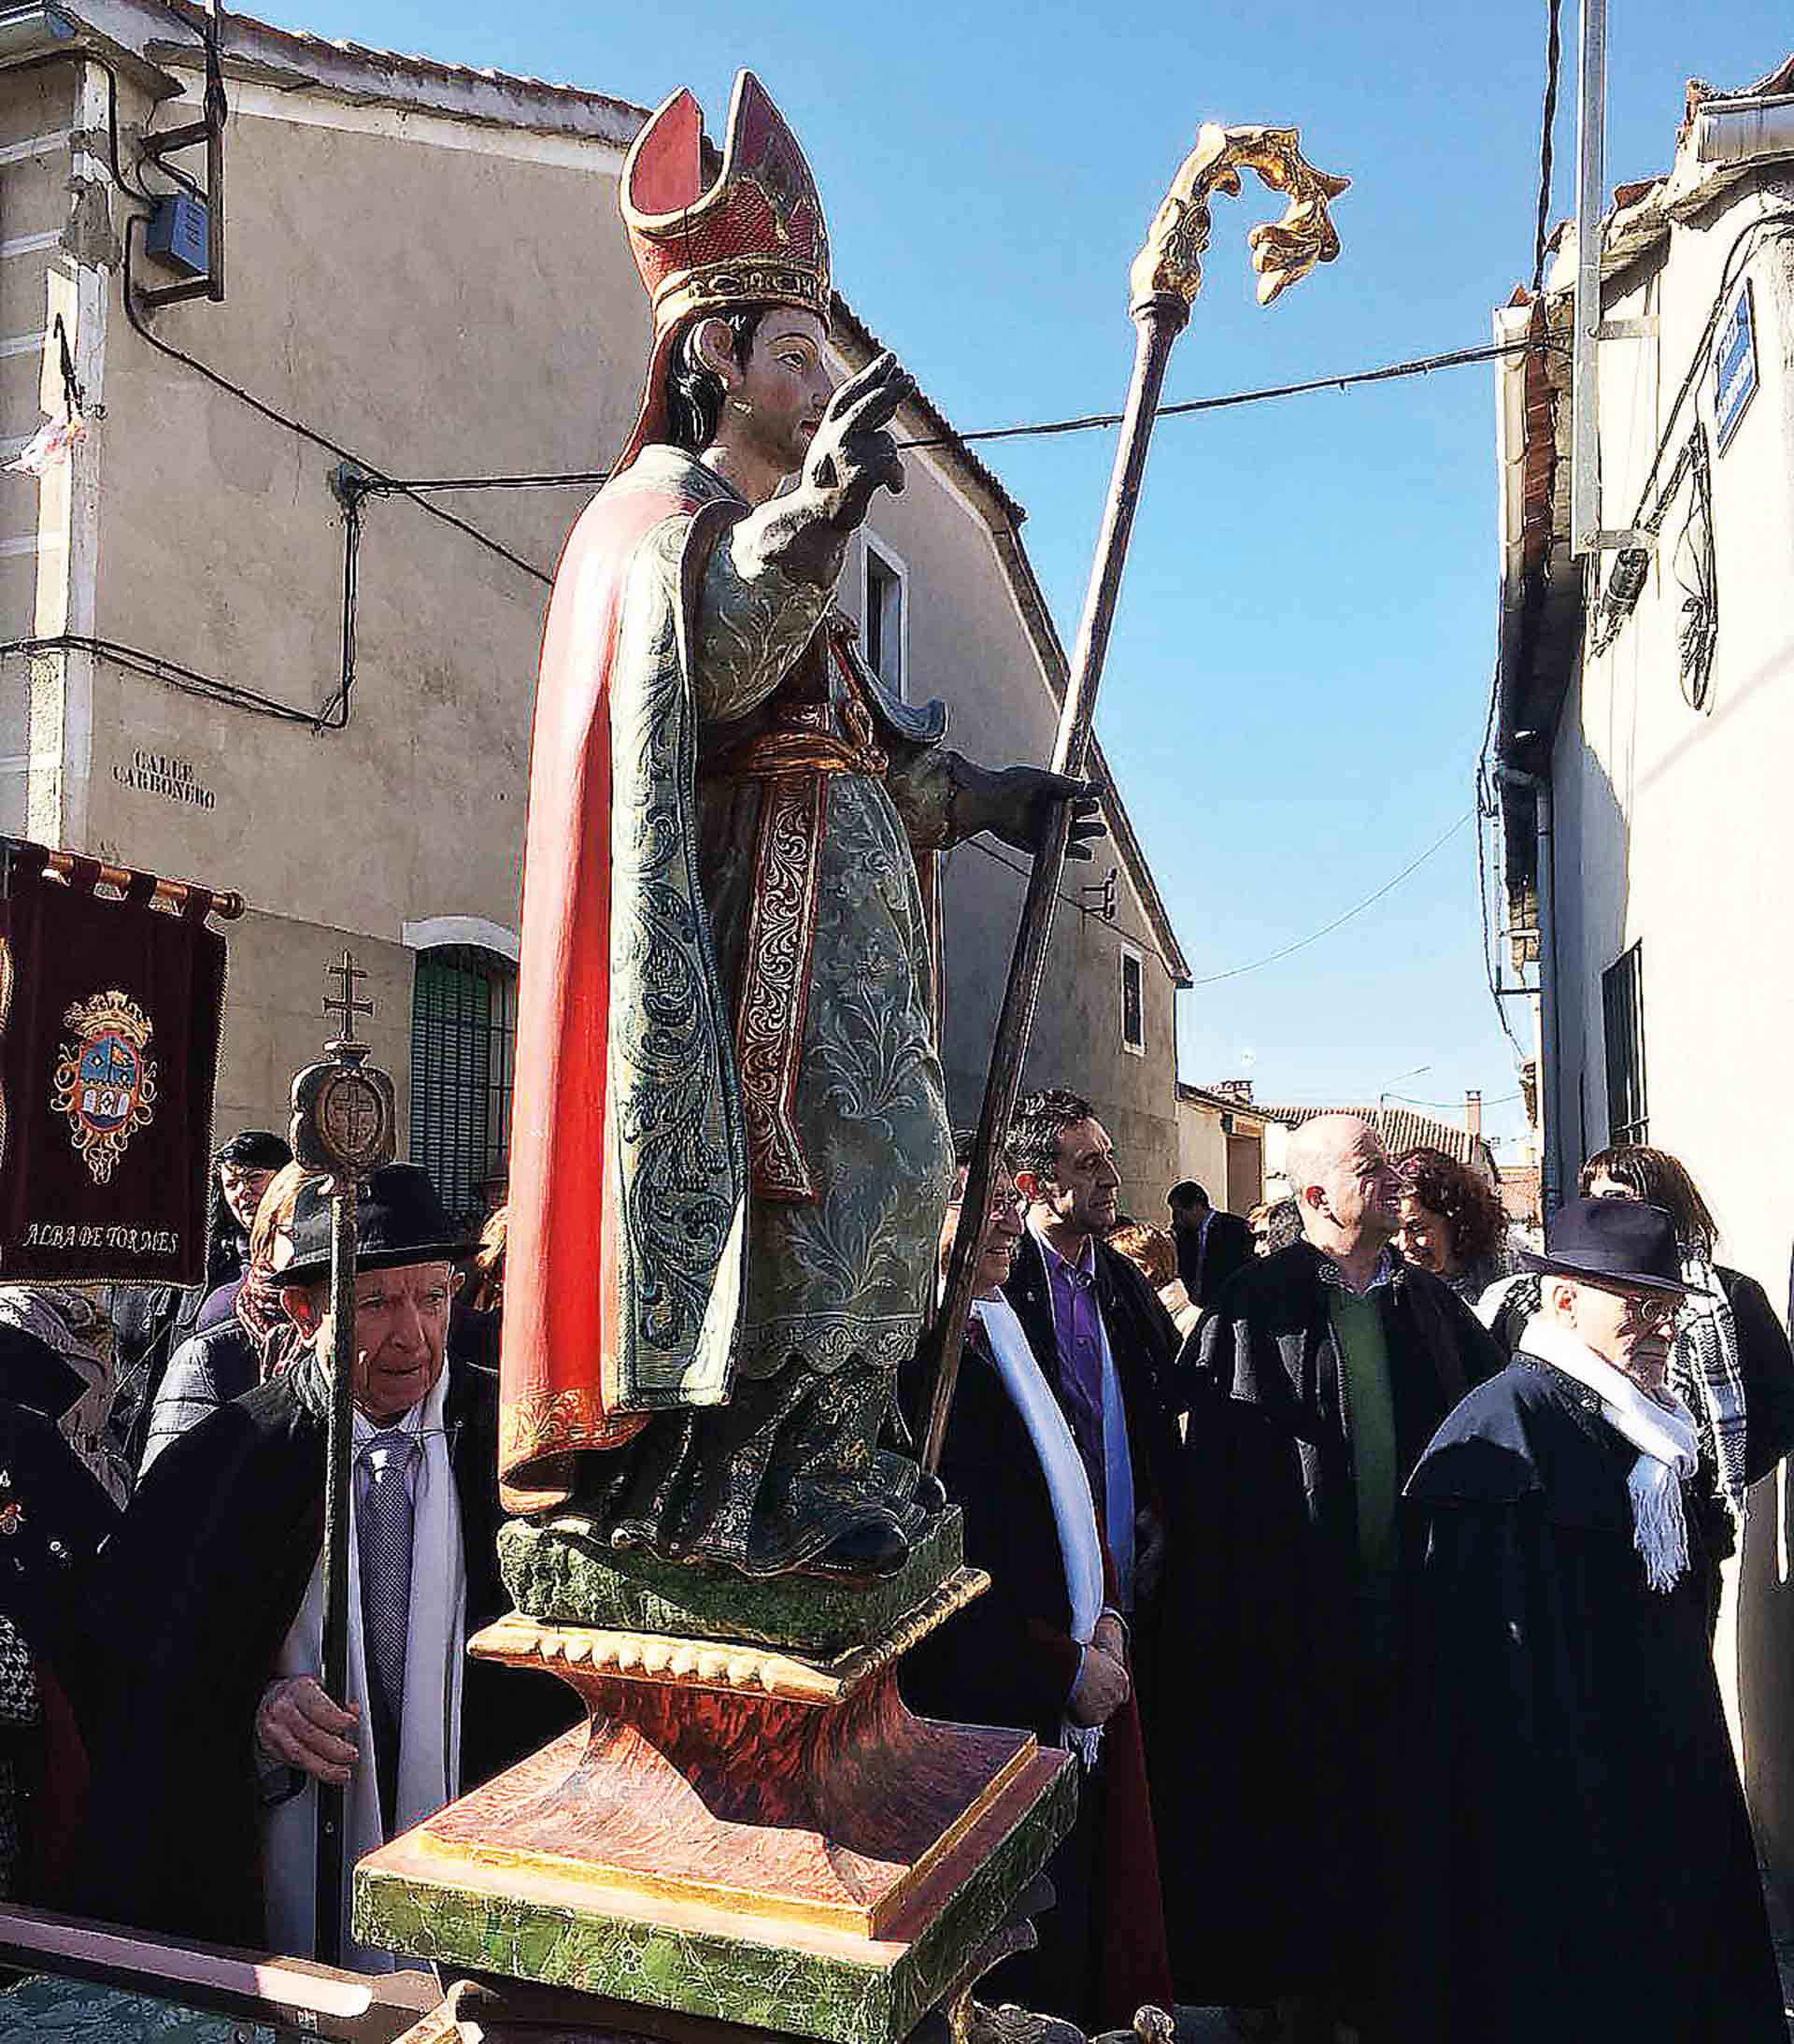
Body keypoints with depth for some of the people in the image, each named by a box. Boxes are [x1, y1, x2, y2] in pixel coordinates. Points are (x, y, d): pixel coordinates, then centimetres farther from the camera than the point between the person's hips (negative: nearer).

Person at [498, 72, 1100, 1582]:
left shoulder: (765, 523, 28)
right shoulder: (670, 510, -2)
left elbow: (857, 741, 28)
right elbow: (715, 659, -27)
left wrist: (995, 799, 28)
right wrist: (814, 518, -43)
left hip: (839, 905, 10)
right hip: (770, 903, -10)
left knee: (880, 1168, 9)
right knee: (869, 1159, -19)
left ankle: (812, 1470, 14)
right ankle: (712, 1484, -13)